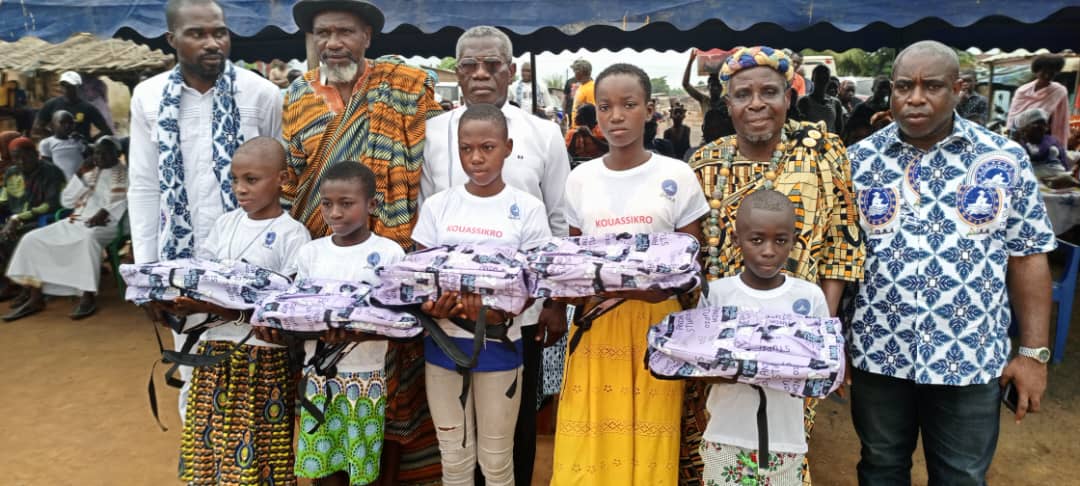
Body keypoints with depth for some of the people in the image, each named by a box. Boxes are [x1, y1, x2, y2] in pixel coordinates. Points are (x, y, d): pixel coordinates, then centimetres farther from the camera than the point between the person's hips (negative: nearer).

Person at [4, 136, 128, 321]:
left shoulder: (125, 174, 5)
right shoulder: (90, 172, 20)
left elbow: (121, 203, -10)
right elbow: (66, 201, 14)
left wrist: (103, 214, -27)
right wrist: (81, 174, 5)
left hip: (104, 224, -7)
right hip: (76, 222, 7)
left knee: (89, 238, -41)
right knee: (32, 239, -8)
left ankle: (88, 297, -37)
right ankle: (35, 298, -7)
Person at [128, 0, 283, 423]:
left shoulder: (262, 93, -5)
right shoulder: (148, 97, 2)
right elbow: (144, 188, 5)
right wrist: (146, 271, 4)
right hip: (183, 260, 2)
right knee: (194, 377, 14)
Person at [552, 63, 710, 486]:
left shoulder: (677, 176, -2)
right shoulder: (580, 178, 5)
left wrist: (664, 284, -18)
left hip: (657, 320, -2)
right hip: (596, 320, 2)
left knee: (650, 436, 5)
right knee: (590, 439, 5)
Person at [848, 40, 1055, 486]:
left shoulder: (1004, 160, -3)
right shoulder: (858, 161, -3)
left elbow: (1028, 257, 0)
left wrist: (1033, 351, -2)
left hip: (971, 358, 0)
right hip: (878, 352, 0)